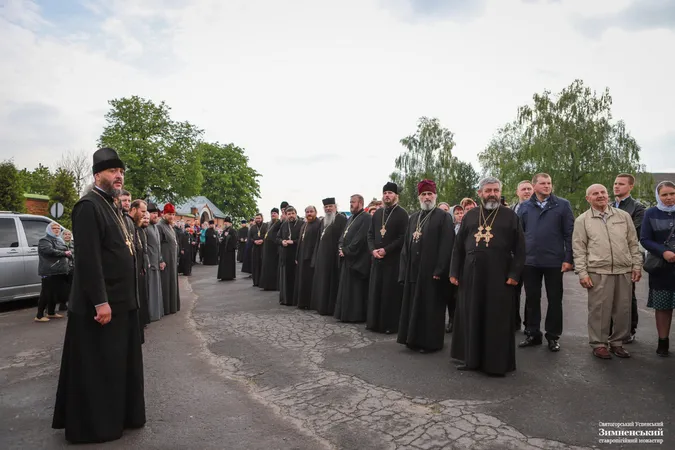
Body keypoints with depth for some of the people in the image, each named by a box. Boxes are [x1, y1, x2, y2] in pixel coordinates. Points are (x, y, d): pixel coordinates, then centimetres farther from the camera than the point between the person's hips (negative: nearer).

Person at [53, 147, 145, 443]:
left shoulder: (110, 206, 15)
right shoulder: (89, 206, -15)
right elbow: (88, 258, -23)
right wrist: (100, 301, -24)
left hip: (120, 301, 10)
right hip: (101, 304, -9)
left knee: (116, 364, 18)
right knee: (97, 368, 4)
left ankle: (117, 415, 32)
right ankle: (93, 425, 18)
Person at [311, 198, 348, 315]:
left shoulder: (342, 219, -7)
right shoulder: (322, 221, 18)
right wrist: (316, 255, 15)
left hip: (333, 255, -8)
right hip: (322, 255, 8)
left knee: (331, 282, -3)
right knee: (322, 282, 11)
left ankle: (330, 307, 4)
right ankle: (321, 306, 20)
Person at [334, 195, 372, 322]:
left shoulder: (366, 218, -10)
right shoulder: (350, 219, 19)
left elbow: (360, 238, -18)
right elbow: (343, 235, 19)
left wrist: (347, 250, -15)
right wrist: (341, 248, 0)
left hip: (357, 259, -9)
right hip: (347, 258, 9)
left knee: (356, 289, -3)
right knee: (345, 287, 11)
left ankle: (355, 315, 5)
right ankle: (345, 314, 18)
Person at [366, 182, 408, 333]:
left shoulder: (402, 213, -5)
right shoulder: (377, 213, 13)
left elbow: (404, 237, -12)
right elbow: (370, 233, 13)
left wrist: (386, 250, -15)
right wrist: (373, 250, -4)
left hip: (393, 259, -5)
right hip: (377, 258, 6)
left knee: (391, 292, -2)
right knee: (375, 290, 8)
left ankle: (390, 324, 8)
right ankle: (374, 322, 18)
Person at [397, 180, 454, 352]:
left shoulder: (444, 217, -4)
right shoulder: (413, 218, 15)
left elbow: (446, 246, -12)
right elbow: (406, 245, 14)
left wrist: (439, 270, -17)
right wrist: (404, 270, 7)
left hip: (432, 271, -6)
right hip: (413, 271, 6)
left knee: (430, 307, 2)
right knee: (413, 306, 11)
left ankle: (430, 342, 14)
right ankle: (414, 339, 23)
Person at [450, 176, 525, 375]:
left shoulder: (510, 216, 3)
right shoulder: (469, 216, 9)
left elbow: (520, 249, 0)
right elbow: (458, 246, 10)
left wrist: (514, 274, -9)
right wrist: (454, 272, 4)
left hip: (499, 275, -2)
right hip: (471, 274, 3)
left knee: (497, 319, 3)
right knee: (470, 317, 9)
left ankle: (497, 362, 15)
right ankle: (471, 358, 22)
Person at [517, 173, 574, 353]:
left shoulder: (563, 205, 1)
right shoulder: (524, 206, 7)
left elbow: (569, 233, -1)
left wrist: (568, 259, -6)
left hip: (555, 261, -1)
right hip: (530, 261, 2)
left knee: (555, 300, 7)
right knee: (532, 299, 9)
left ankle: (553, 336, 20)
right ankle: (532, 334, 21)